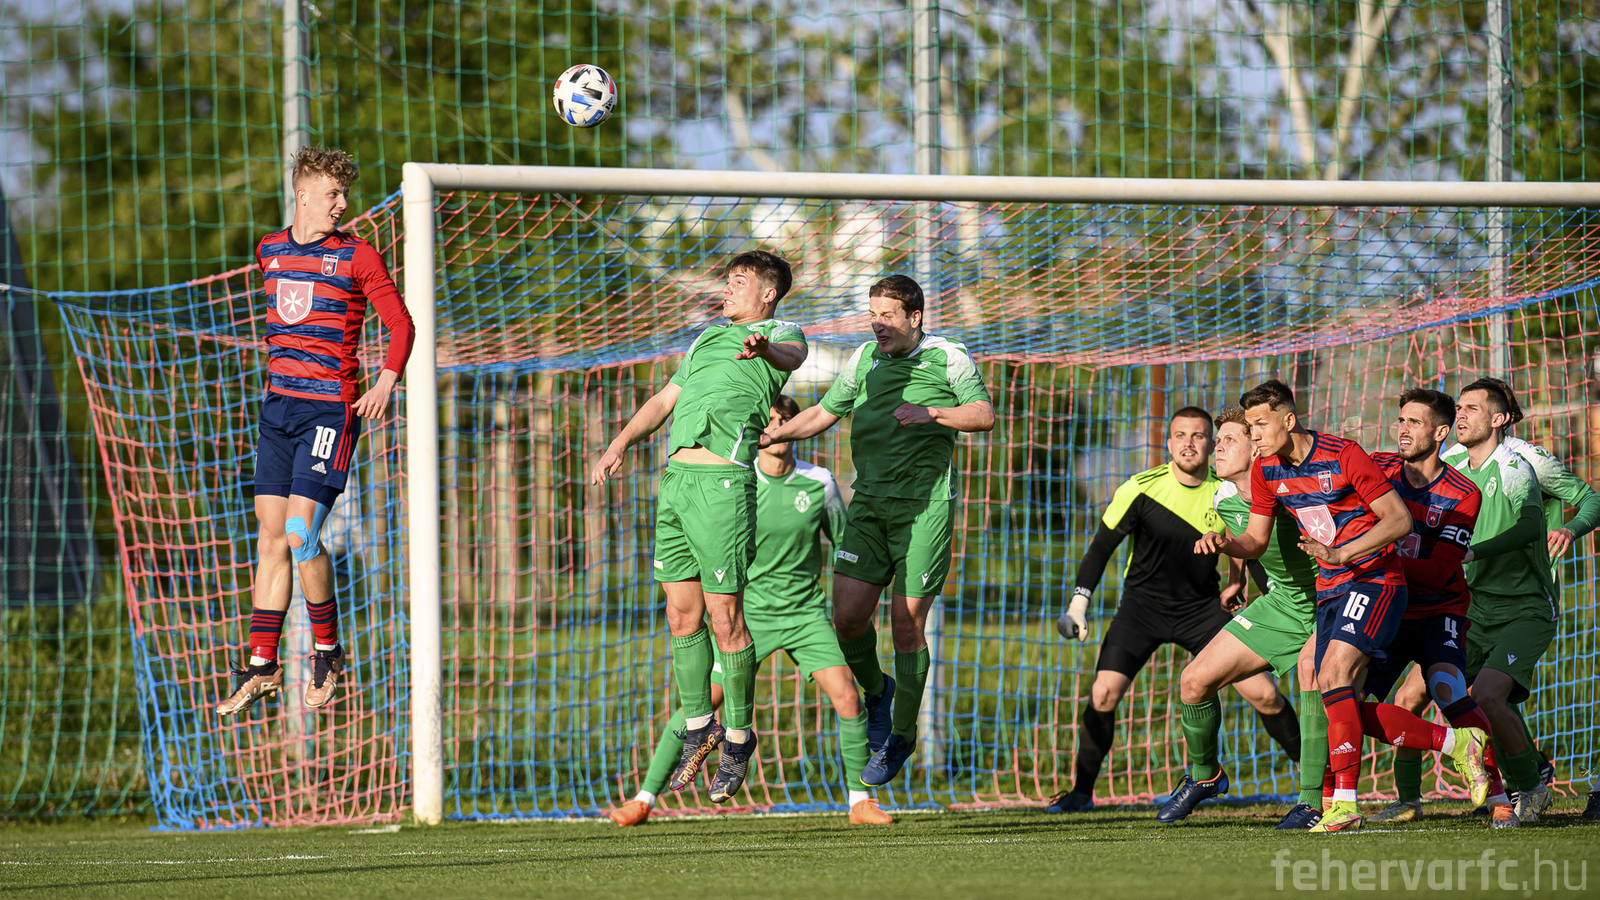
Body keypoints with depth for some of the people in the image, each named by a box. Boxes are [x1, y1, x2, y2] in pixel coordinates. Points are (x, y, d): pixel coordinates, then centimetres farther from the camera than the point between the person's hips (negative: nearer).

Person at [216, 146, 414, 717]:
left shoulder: (356, 256, -4)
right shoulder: (270, 251, 11)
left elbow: (400, 323, -1)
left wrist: (387, 382, -14)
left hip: (331, 407, -5)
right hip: (278, 405, 5)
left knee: (301, 535, -14)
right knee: (270, 536, 4)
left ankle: (327, 651, 4)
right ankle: (262, 666, 8)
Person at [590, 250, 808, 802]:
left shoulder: (781, 332, 6)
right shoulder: (708, 339, 30)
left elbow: (791, 356, -18)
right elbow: (665, 400, 32)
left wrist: (764, 349, -42)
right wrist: (622, 442, 16)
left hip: (723, 481, -7)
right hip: (676, 480, 7)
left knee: (725, 619, -6)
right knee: (682, 616, 9)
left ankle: (738, 737, 6)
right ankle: (697, 725, 21)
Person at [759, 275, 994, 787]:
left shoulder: (947, 358, -1)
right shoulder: (865, 359, 12)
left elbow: (984, 415, -6)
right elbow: (825, 413, 21)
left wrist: (929, 413, -21)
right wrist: (773, 435, 8)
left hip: (924, 506, -4)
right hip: (870, 504, 4)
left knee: (907, 626, -5)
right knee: (848, 617, -7)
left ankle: (901, 737, 10)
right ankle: (875, 691, 23)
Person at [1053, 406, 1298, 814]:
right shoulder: (1142, 489, -14)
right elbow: (1102, 545, -6)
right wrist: (1079, 601, -12)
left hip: (1202, 608, 1)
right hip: (1142, 604, -1)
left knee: (1264, 694, -7)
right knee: (1104, 692, -18)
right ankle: (1081, 790, -1)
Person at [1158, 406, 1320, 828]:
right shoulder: (1224, 499, -3)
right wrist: (1236, 580, 31)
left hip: (1326, 601, -7)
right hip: (1280, 601, 7)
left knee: (1312, 671, -35)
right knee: (1194, 679, 3)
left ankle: (1314, 802, -26)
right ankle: (1204, 775, 29)